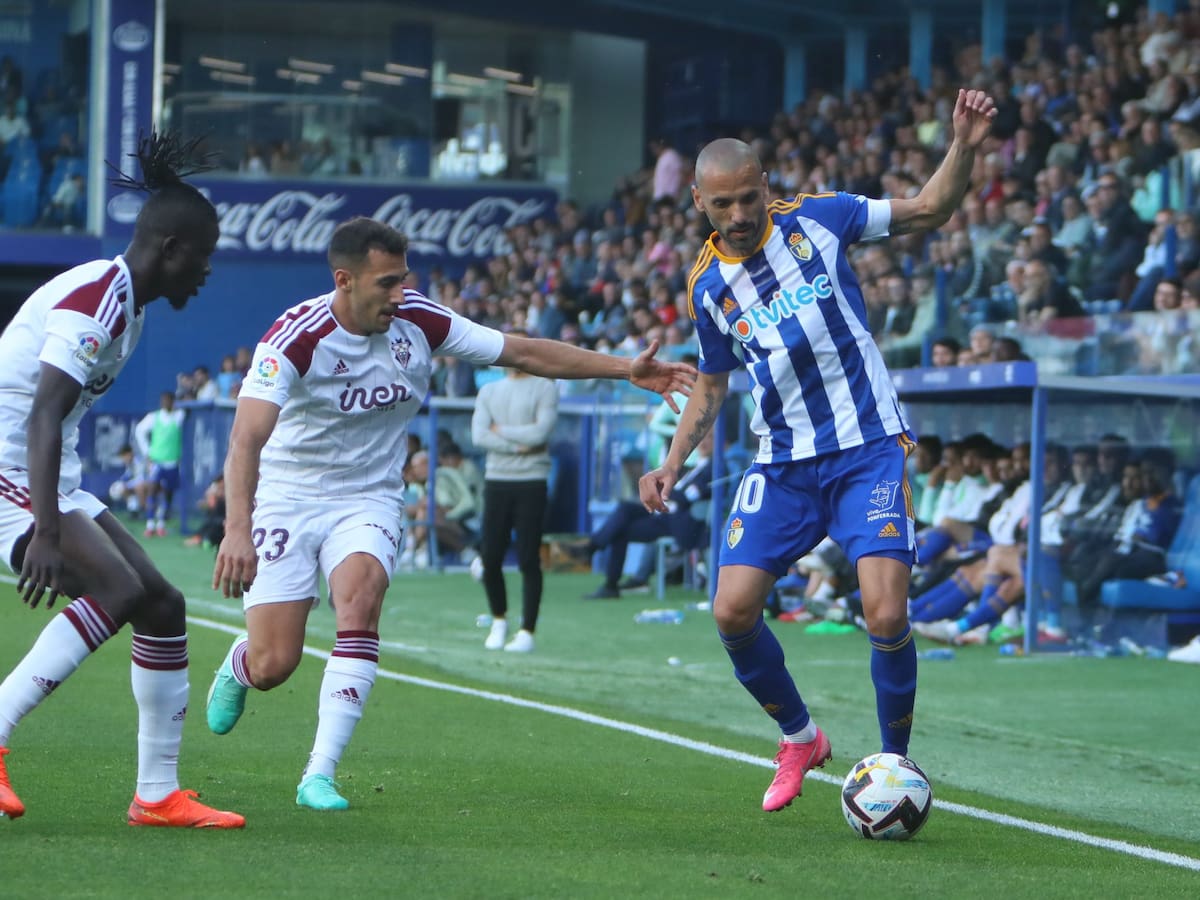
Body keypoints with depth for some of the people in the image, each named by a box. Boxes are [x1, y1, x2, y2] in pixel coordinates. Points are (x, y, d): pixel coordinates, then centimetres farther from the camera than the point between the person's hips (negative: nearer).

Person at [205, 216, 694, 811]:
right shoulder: (297, 337, -22)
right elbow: (247, 439, -32)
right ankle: (238, 665, 34)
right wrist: (237, 530, -47)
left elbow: (525, 353, 1)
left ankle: (320, 775, -26)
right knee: (273, 666, -8)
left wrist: (626, 369, -5)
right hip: (286, 498, -3)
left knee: (359, 600, -29)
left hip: (368, 500, 3)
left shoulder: (419, 323, -9)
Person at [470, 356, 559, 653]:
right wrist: (519, 446, -10)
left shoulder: (545, 388, 3)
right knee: (490, 558, 2)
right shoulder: (489, 391, 14)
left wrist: (500, 431, -3)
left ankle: (527, 631, 0)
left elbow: (540, 432, -12)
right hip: (496, 482, 3)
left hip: (531, 483, -3)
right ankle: (499, 620, 22)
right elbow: (478, 435, -1)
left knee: (529, 560, -5)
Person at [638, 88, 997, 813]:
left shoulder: (816, 219, -2)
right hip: (783, 465, 4)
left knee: (886, 616, -18)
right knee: (733, 612, -7)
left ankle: (897, 762, 5)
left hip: (868, 448, -3)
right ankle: (800, 738, 19)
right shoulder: (707, 285, 6)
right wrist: (672, 465, 9)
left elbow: (929, 210, 6)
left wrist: (966, 148, -11)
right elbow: (712, 383, 20)